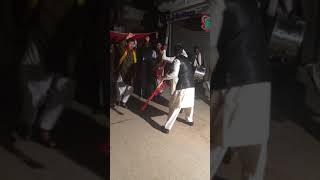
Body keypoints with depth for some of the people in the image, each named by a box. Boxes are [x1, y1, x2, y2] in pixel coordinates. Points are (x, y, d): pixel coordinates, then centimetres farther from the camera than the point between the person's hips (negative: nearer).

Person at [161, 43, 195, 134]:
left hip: (182, 87, -6)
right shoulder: (186, 59, 15)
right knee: (189, 104, 27)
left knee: (174, 107, 0)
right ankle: (190, 120, 47)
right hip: (191, 85, 7)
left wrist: (165, 77, -4)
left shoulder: (177, 60, -5)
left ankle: (167, 127, 4)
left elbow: (174, 74, -18)